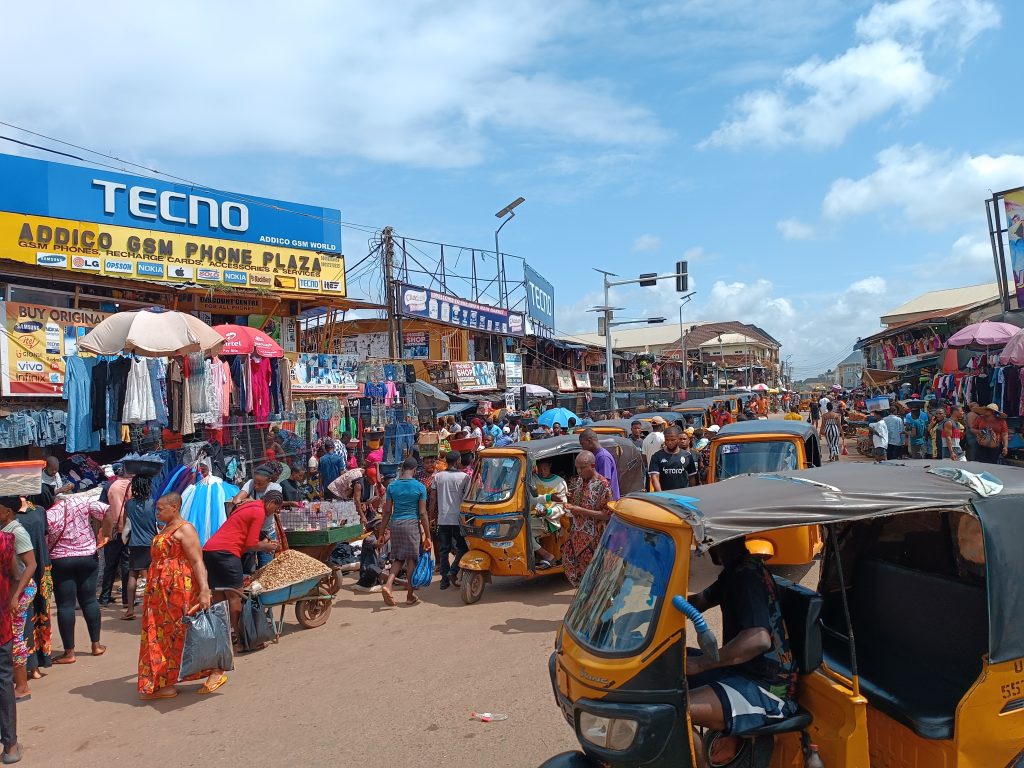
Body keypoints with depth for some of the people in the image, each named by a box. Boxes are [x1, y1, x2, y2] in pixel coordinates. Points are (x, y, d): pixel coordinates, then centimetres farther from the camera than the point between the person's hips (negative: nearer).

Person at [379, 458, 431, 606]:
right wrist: (427, 536, 1)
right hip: (412, 524, -3)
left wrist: (382, 531, 13)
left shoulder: (392, 486, 4)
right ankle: (410, 596, 13)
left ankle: (388, 585, -6)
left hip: (395, 524, 3)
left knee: (398, 558, 16)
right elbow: (422, 513, -4)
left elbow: (387, 511, 5)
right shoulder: (419, 487, -4)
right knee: (412, 559, 6)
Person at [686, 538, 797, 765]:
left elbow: (760, 639, -33)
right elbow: (699, 601, 21)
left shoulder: (746, 574, -21)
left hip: (767, 692, -10)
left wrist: (700, 663, -31)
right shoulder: (735, 570, 9)